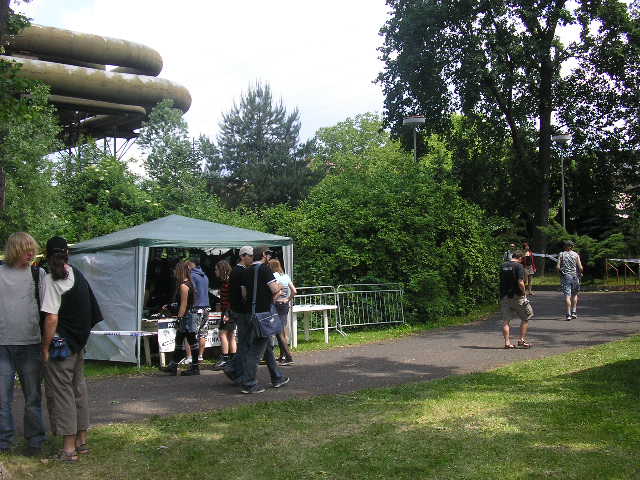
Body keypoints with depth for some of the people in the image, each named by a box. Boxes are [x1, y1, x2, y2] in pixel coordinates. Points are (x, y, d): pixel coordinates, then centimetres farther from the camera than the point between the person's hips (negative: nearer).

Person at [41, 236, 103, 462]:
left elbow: (52, 318, -20)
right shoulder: (78, 274, 8)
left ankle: (69, 448, 4)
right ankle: (81, 441, 25)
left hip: (60, 345, -7)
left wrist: (45, 348, -12)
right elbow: (92, 312, 12)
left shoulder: (51, 279, -15)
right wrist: (81, 337, 17)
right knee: (79, 389, 15)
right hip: (78, 344, 8)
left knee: (61, 392, 0)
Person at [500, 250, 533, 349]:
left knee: (506, 320, 7)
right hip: (516, 296, -5)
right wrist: (524, 292, -5)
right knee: (525, 318, 11)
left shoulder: (503, 266, 8)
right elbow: (520, 283, -18)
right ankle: (522, 340, 9)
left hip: (504, 296, 5)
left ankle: (507, 342, 3)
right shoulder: (519, 266, -10)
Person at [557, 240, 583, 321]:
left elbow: (557, 267, -7)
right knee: (574, 294, 18)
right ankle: (574, 312, 15)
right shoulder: (576, 255, 1)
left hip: (565, 277, -1)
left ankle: (568, 314, -8)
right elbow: (580, 267, -5)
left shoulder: (561, 254, 1)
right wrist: (580, 273, 15)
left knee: (567, 295, -3)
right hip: (574, 276, 1)